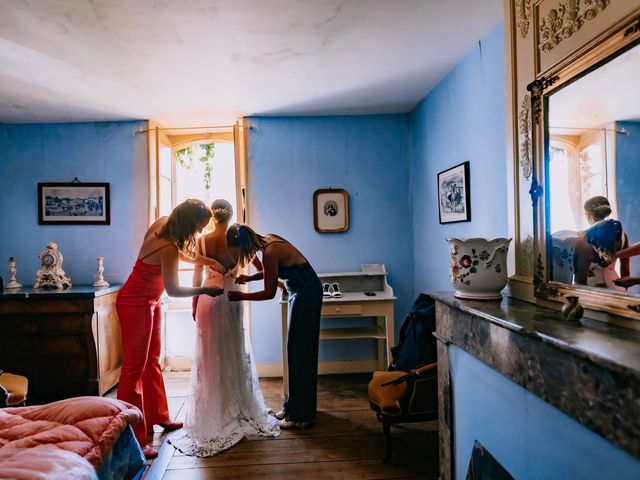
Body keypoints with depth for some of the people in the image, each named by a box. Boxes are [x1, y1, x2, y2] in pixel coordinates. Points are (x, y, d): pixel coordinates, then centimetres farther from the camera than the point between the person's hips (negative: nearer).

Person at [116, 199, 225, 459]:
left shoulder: (162, 223, -4)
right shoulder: (168, 248, -29)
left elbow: (182, 253, 16)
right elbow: (173, 289, -19)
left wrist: (209, 261, 14)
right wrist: (204, 290, -9)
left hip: (149, 302, 10)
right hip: (135, 304, -10)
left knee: (152, 361, 19)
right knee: (134, 368, -5)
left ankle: (157, 416, 35)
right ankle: (132, 440, 3)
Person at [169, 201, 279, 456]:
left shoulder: (202, 241, -3)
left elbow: (198, 275, -1)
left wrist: (194, 304, 7)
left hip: (208, 298, 0)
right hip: (230, 298, 0)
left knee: (209, 354, 9)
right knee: (234, 352, 12)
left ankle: (212, 412, 16)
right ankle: (238, 408, 22)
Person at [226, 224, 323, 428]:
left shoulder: (269, 252, -24)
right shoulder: (268, 240, 3)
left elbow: (269, 293, -16)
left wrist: (240, 296, -7)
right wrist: (249, 278, 6)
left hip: (306, 294, -9)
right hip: (302, 292, 9)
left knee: (300, 352, -3)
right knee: (296, 350, 15)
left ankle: (301, 415, 9)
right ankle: (292, 405, 29)